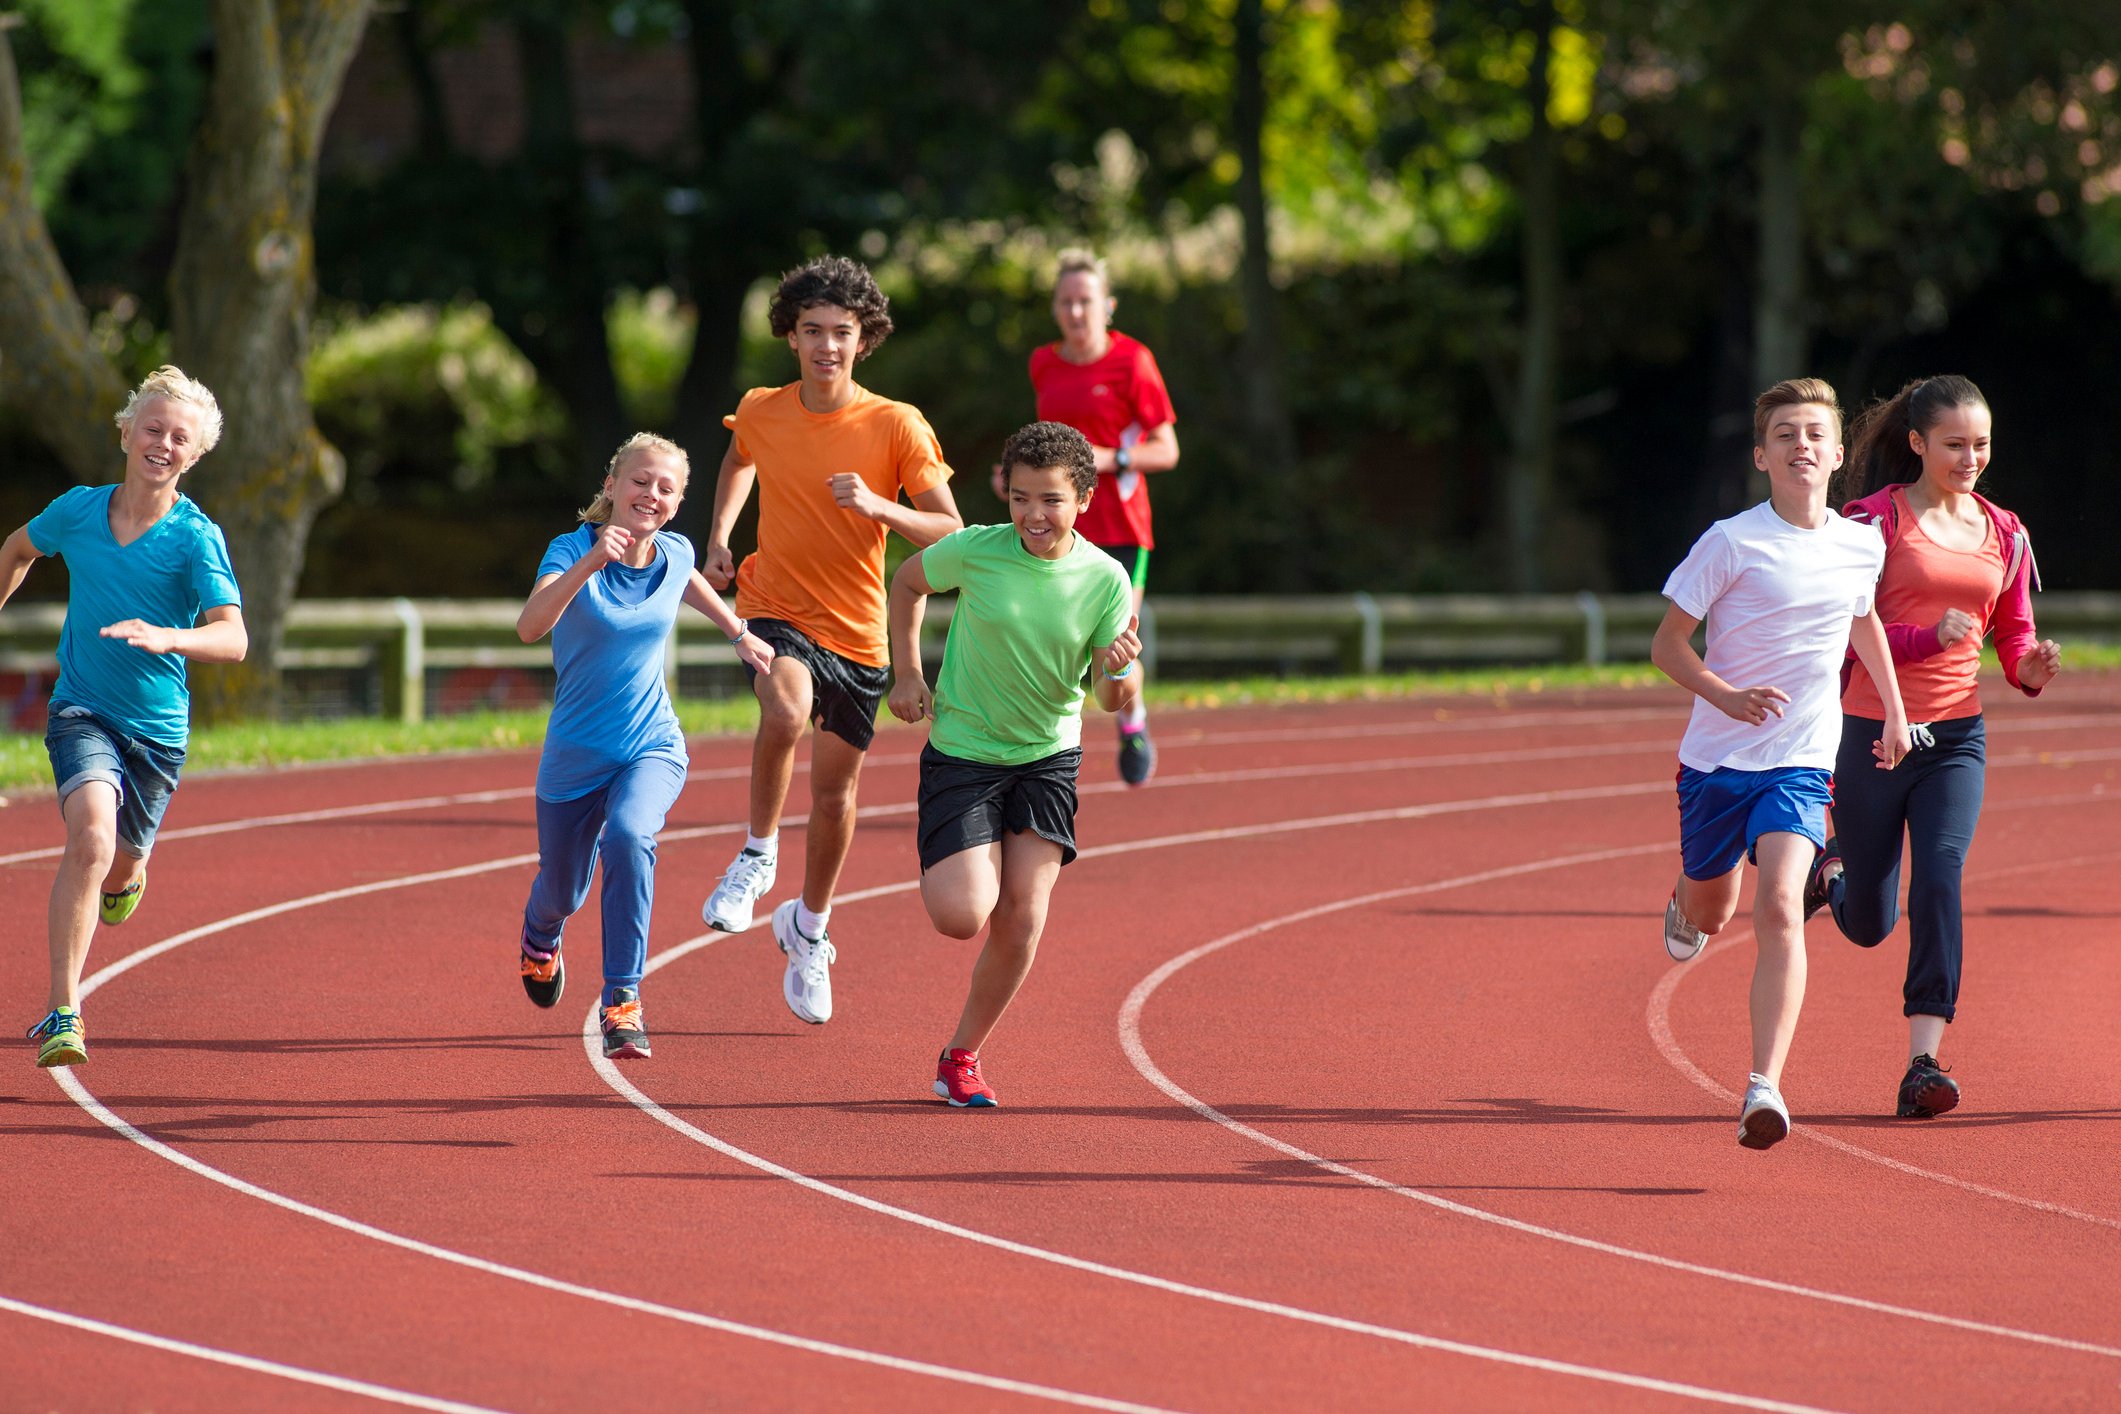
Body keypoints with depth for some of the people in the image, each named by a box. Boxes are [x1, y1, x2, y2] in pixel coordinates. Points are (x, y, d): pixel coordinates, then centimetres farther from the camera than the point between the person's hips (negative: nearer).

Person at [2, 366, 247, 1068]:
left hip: (158, 727, 1)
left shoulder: (197, 538, -11)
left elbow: (233, 640, -23)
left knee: (121, 864, 17)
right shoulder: (77, 511, -1)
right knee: (92, 834, -27)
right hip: (81, 711, 0)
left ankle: (125, 877, 60)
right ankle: (62, 1015, -29)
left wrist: (163, 637, -41)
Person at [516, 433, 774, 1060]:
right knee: (561, 891, 16)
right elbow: (530, 627, -38)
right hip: (576, 754, -1)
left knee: (629, 835, -32)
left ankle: (623, 1001, -25)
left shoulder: (675, 555, -6)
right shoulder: (572, 549, -19)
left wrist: (740, 634, 33)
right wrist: (590, 563, -50)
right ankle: (540, 939, 57)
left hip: (653, 748, 1)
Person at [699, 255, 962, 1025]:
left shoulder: (898, 427, -11)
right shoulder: (760, 412, -3)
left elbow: (951, 533, -11)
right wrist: (719, 538, 8)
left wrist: (878, 507, -27)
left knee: (834, 790, 10)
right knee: (786, 713, -34)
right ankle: (759, 853, -10)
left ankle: (809, 930, 36)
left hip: (859, 633, 1)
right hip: (777, 610, -1)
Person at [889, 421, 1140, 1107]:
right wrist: (907, 674, 2)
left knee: (1022, 918, -5)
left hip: (1048, 757, 2)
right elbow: (908, 581, 6)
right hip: (962, 751, -2)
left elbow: (1114, 701, -11)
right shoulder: (974, 550, -16)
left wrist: (1122, 669, -34)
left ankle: (962, 1056, 14)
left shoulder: (1105, 580, -12)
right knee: (962, 916, -13)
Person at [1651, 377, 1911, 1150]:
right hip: (1717, 758, -1)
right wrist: (1726, 696, -23)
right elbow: (1667, 643, -6)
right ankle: (1684, 905, 57)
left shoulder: (1862, 547, 1)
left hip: (1800, 765, 1)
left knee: (1779, 909, -20)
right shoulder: (1732, 543, -12)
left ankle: (1764, 1088, -26)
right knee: (1711, 913, 17)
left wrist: (1895, 711, 29)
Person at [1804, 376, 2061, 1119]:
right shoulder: (1875, 519, -7)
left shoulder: (2003, 533, 9)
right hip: (1872, 731, -3)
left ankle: (1923, 1064, -22)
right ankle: (1831, 866, 45)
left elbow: (2014, 639, 14)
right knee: (1867, 924, 7)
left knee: (1940, 878, -19)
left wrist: (2033, 668, -9)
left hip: (1956, 738, 3)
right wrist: (1930, 637, -27)